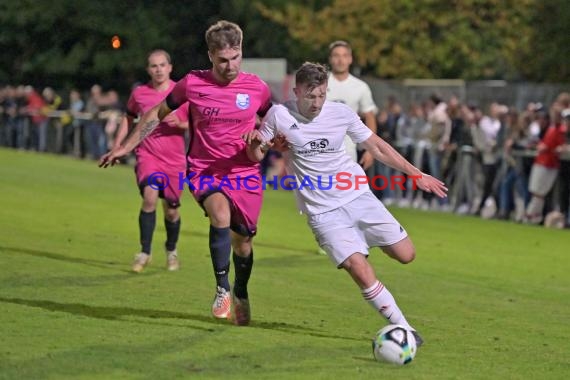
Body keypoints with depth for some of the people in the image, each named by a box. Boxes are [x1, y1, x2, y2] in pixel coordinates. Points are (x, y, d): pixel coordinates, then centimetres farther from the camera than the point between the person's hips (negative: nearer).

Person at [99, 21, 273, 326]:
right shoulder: (192, 84, -6)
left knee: (242, 242, 7)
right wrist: (125, 147, 10)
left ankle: (241, 295, 38)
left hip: (244, 173, 2)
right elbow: (157, 113, 9)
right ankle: (222, 289, -17)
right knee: (221, 214, -31)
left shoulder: (256, 87, -4)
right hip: (204, 170, -1)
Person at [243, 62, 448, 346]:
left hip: (358, 197, 3)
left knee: (405, 255, -2)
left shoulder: (341, 113, -2)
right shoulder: (279, 115, -7)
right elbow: (255, 157, 6)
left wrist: (416, 174, 6)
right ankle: (404, 329, -10)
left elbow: (377, 147, 8)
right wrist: (255, 143, -19)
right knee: (359, 270, -20)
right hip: (323, 212, -3)